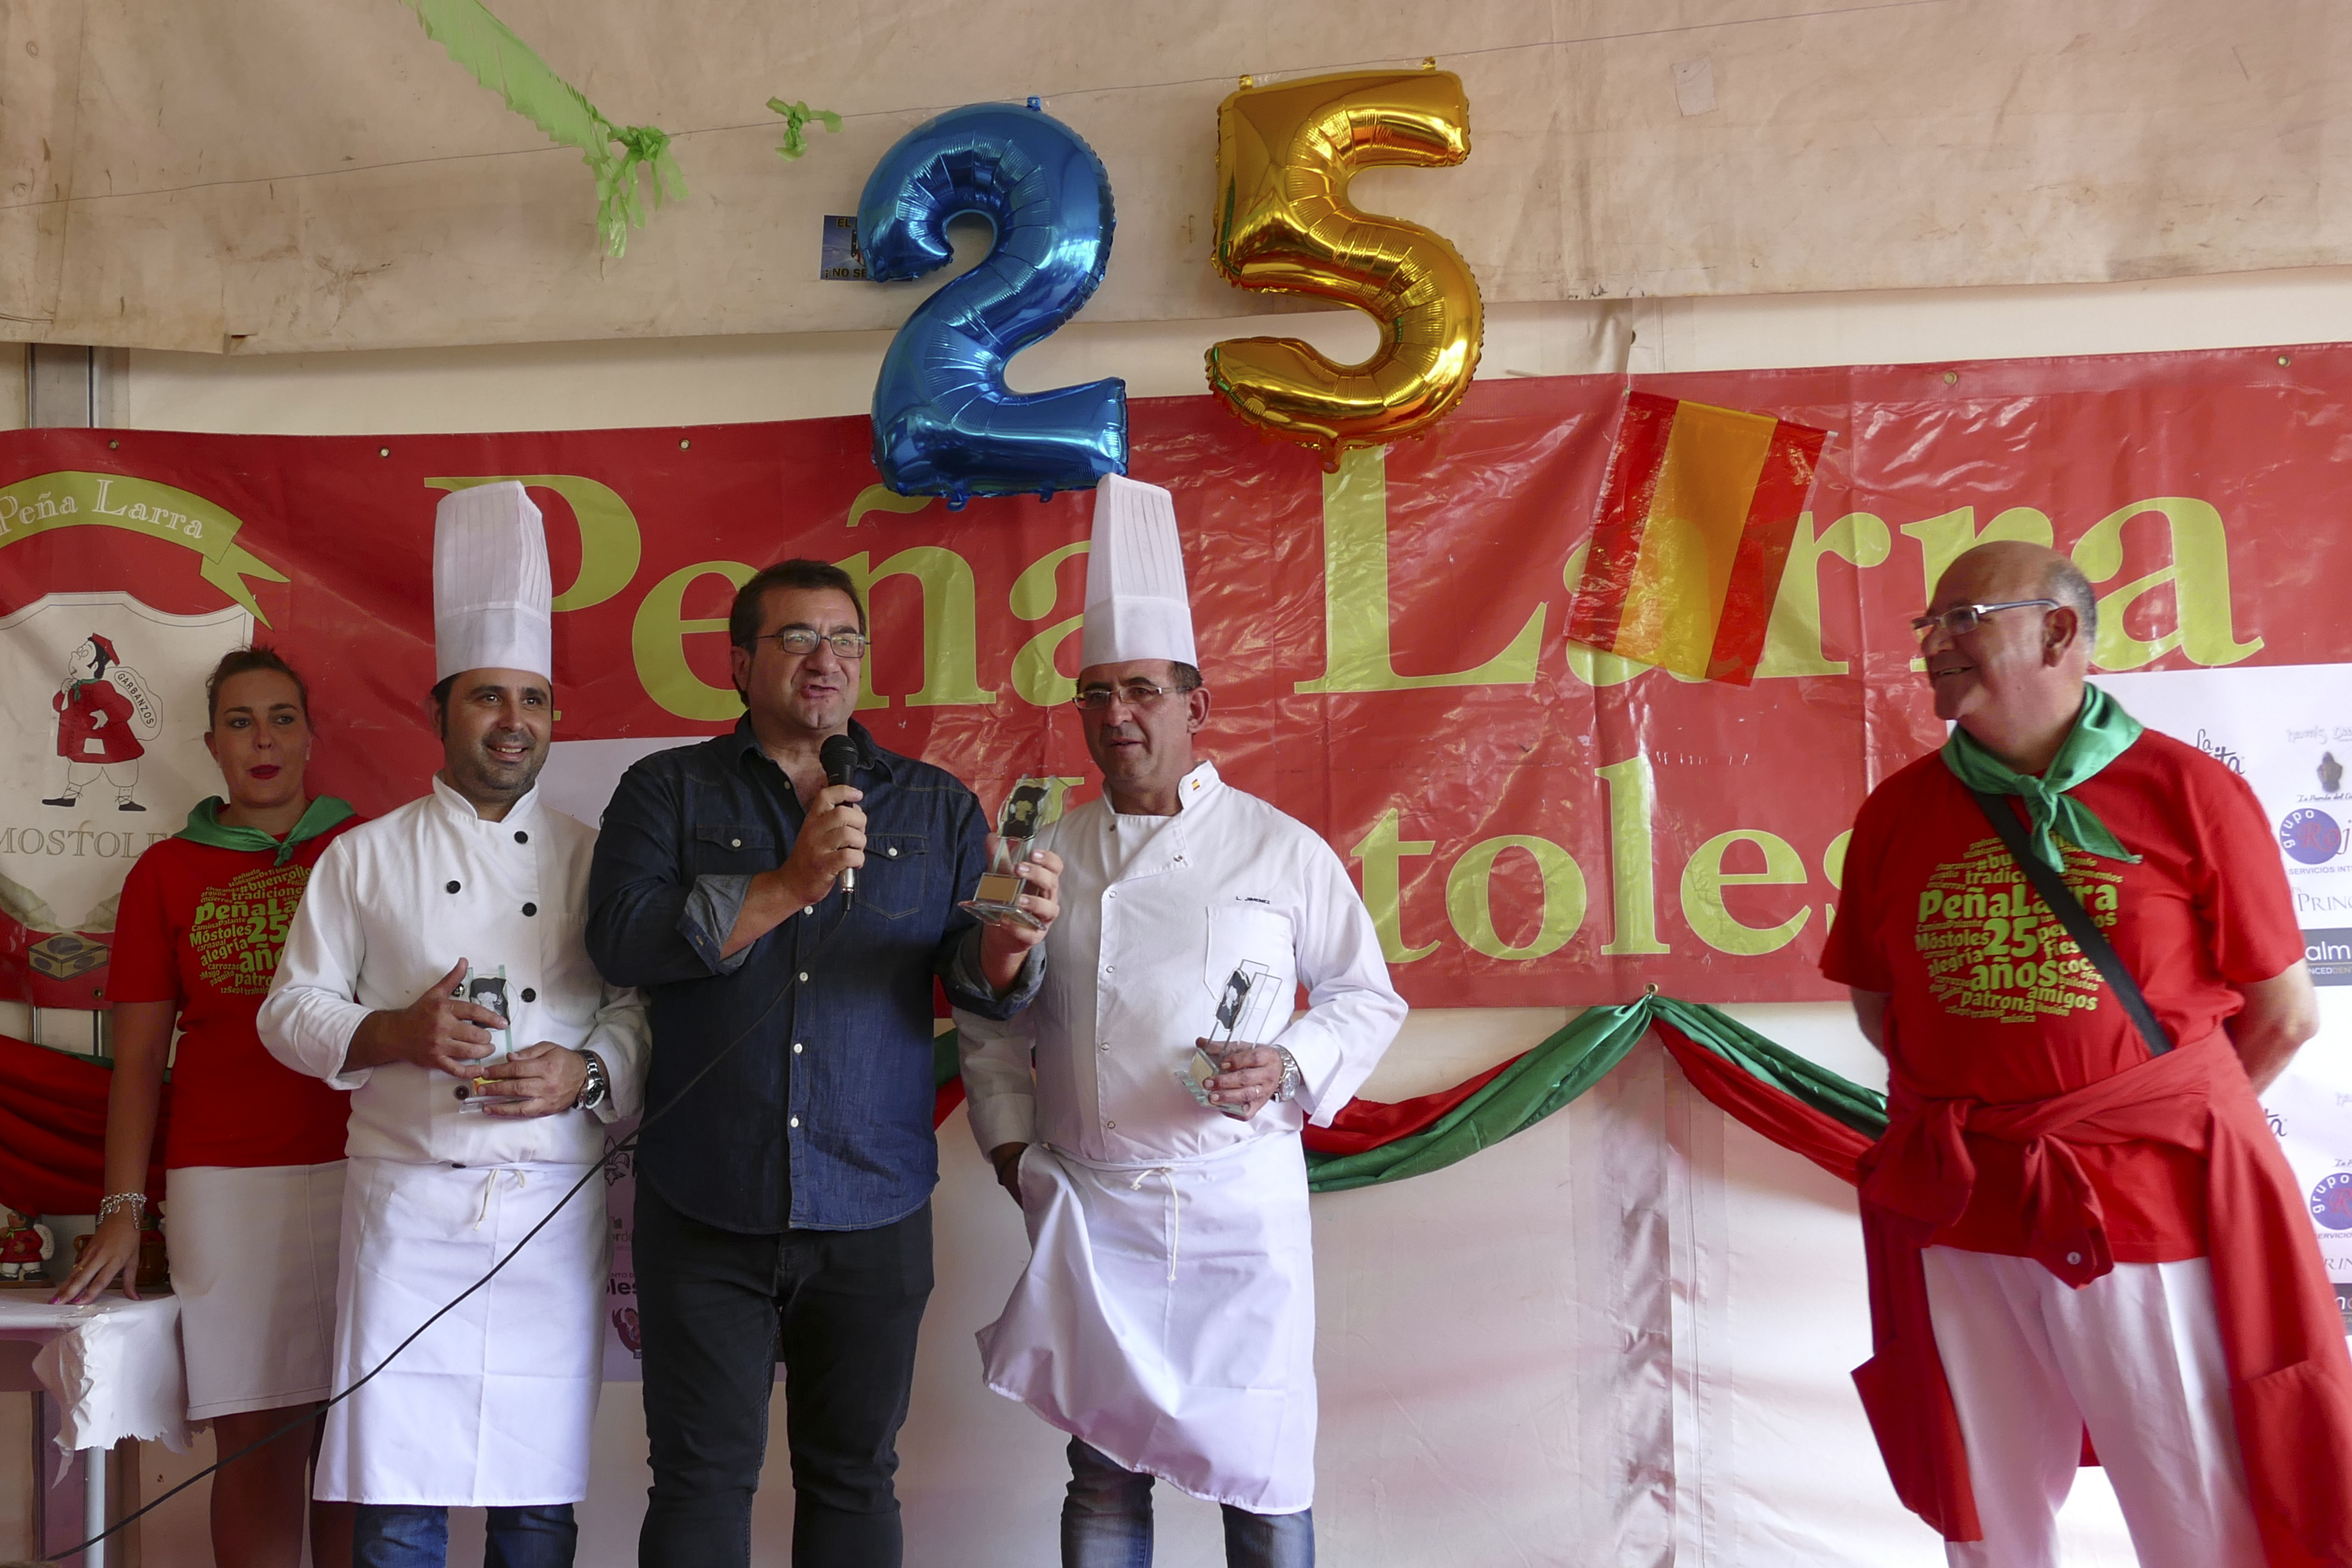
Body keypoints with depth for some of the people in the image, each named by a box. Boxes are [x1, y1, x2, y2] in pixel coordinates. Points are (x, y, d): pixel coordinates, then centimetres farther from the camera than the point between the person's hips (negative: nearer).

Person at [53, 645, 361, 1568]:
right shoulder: (166, 873, 9)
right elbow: (139, 1058, 9)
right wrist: (123, 1211, 2)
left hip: (361, 1173, 0)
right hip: (225, 1182, 0)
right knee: (256, 1440, 3)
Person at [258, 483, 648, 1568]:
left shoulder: (595, 859, 7)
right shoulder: (366, 857, 7)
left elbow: (645, 1012, 5)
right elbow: (291, 1010, 5)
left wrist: (587, 1074, -15)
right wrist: (396, 1034, -13)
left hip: (556, 1209, 1)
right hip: (409, 1204, 0)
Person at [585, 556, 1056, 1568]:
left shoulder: (937, 808, 8)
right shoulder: (668, 791, 4)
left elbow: (975, 981, 1)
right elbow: (621, 940, -11)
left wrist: (1009, 943, -22)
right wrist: (786, 888, -19)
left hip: (873, 1214, 2)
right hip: (704, 1212, -1)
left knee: (853, 1479, 13)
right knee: (702, 1481, 8)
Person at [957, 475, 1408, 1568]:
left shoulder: (1280, 850, -1)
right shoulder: (1048, 856, 5)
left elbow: (1369, 996, 5)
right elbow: (993, 1022, 13)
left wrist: (1288, 1068, -11)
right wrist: (1010, 1145, 4)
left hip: (1240, 1202, -2)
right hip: (1088, 1207, 2)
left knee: (1263, 1475, 6)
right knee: (1104, 1470, 11)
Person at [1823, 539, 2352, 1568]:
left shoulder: (2190, 794, -5)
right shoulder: (1898, 811, 3)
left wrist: (2160, 1127, 9)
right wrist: (1980, 1125, 7)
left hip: (2159, 1204, -3)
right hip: (1956, 1213, 3)